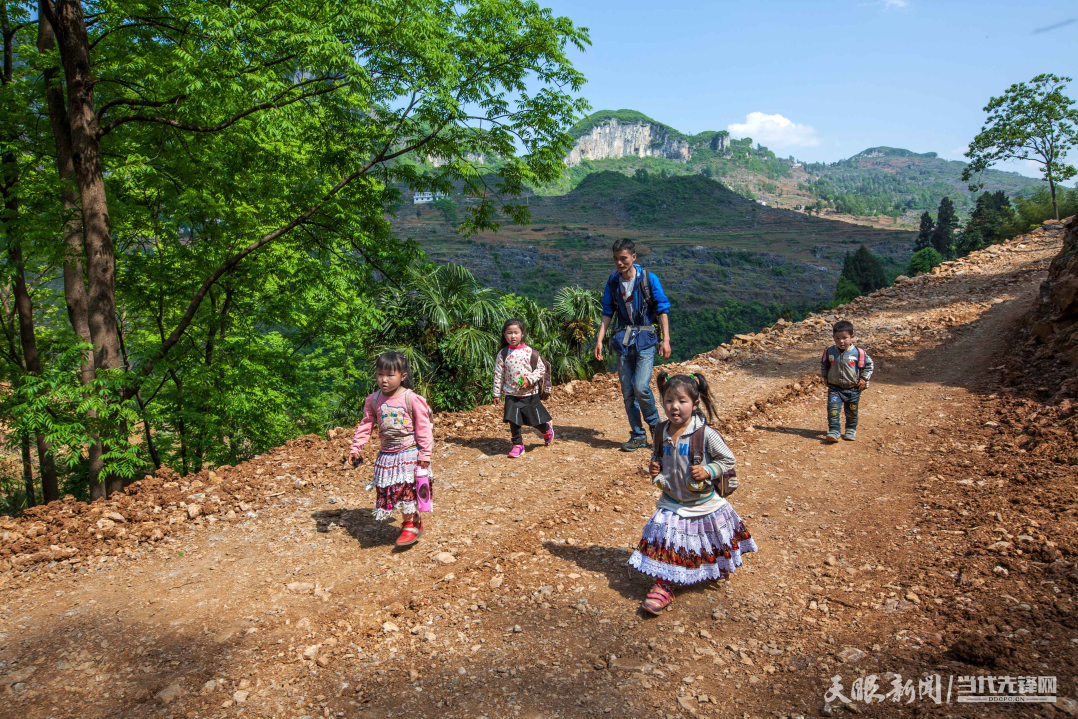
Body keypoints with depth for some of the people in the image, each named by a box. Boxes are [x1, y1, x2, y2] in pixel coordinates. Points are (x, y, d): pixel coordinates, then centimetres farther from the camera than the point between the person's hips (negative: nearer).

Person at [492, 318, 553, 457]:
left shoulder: (530, 352, -7)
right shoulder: (503, 354, -3)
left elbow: (541, 368, -2)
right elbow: (498, 374, 1)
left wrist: (529, 379, -16)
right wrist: (496, 393, 2)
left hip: (530, 393, -1)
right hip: (511, 395, 1)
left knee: (536, 419, 8)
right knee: (513, 420, -1)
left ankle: (547, 428, 41)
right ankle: (517, 445, 15)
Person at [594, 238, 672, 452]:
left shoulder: (648, 278, -6)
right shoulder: (613, 282, 5)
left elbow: (663, 309, -4)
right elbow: (607, 313, 11)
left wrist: (666, 339, -10)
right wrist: (599, 339, 4)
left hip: (645, 339, -4)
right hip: (623, 340, 4)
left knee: (641, 387, -16)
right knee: (628, 391, 5)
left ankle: (655, 425, 11)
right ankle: (638, 436, 18)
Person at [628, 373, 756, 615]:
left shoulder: (705, 434, -21)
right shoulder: (662, 432, -6)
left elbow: (727, 459, -11)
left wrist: (708, 471, -24)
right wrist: (655, 469, -6)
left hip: (703, 503, -3)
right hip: (671, 502, 3)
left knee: (708, 545, 18)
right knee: (665, 541, 0)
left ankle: (719, 570, 48)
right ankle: (663, 587, 14)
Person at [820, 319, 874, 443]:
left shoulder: (858, 353, -11)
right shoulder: (829, 352, -5)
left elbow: (869, 365, 3)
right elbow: (823, 365, 14)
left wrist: (863, 380, -2)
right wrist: (825, 377, 9)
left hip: (853, 389, -1)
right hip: (834, 388, 1)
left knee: (851, 412, 13)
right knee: (833, 409, -14)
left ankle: (851, 430, 32)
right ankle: (834, 430, -9)